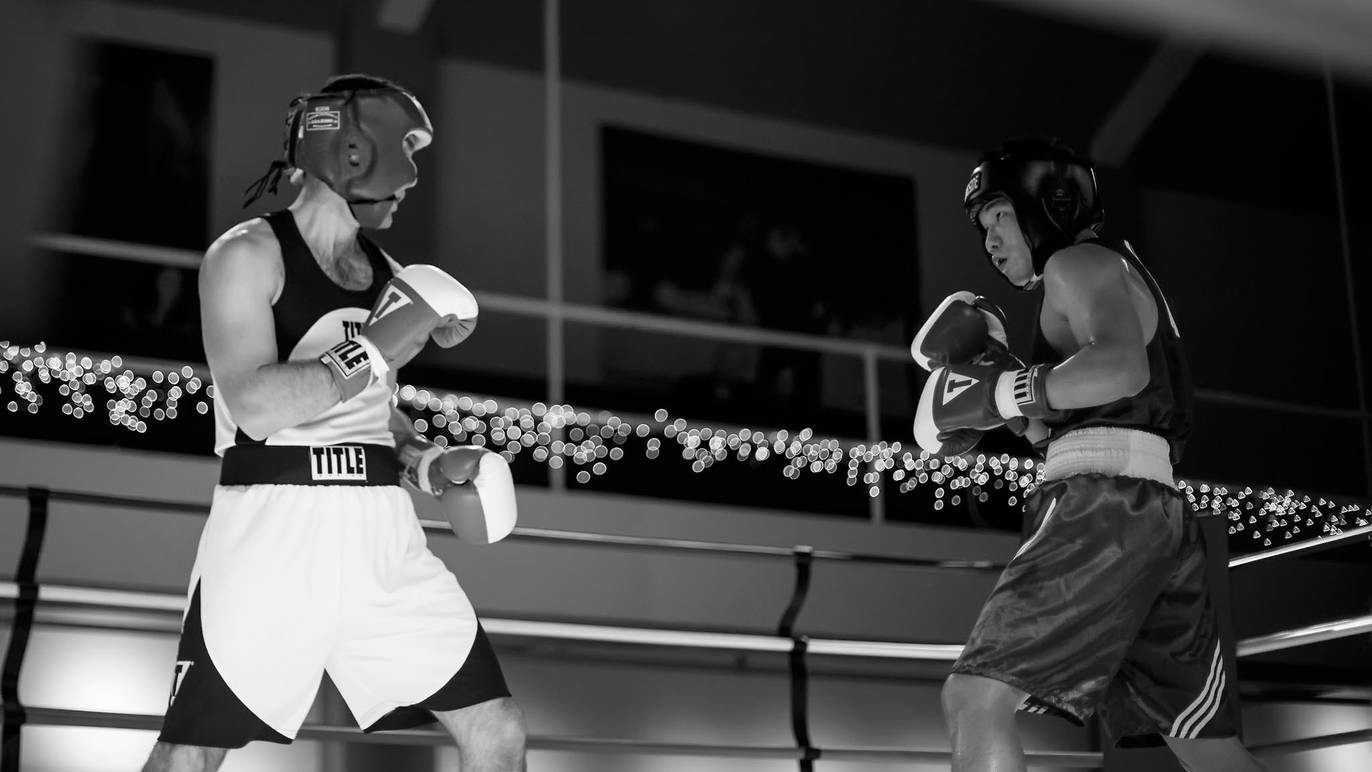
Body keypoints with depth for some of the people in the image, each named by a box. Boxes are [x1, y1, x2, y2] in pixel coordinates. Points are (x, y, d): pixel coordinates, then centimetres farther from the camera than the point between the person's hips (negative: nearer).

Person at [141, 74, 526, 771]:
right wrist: (374, 352, -14)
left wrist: (430, 467, 6)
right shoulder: (249, 254, -5)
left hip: (382, 531, 6)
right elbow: (254, 405, -18)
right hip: (273, 529, -6)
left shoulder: (389, 275, 16)